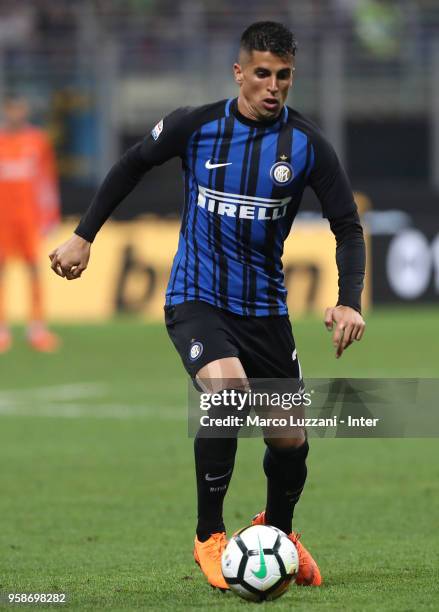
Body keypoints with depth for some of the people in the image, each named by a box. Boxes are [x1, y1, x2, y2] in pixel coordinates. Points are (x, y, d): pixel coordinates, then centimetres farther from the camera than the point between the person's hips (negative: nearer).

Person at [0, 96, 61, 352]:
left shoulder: (38, 140, 4)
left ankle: (38, 326, 1)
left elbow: (48, 179, 6)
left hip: (30, 213, 0)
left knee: (35, 268, -3)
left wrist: (50, 215, 2)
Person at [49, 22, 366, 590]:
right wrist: (83, 235, 9)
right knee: (227, 392, -31)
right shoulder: (196, 126, -9)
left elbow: (348, 228, -2)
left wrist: (348, 302, -17)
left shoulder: (307, 145, -7)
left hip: (265, 306, 3)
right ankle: (209, 537, -14)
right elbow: (133, 165, 9)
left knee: (291, 438, 4)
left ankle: (278, 530, 38)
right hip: (197, 300, -3)